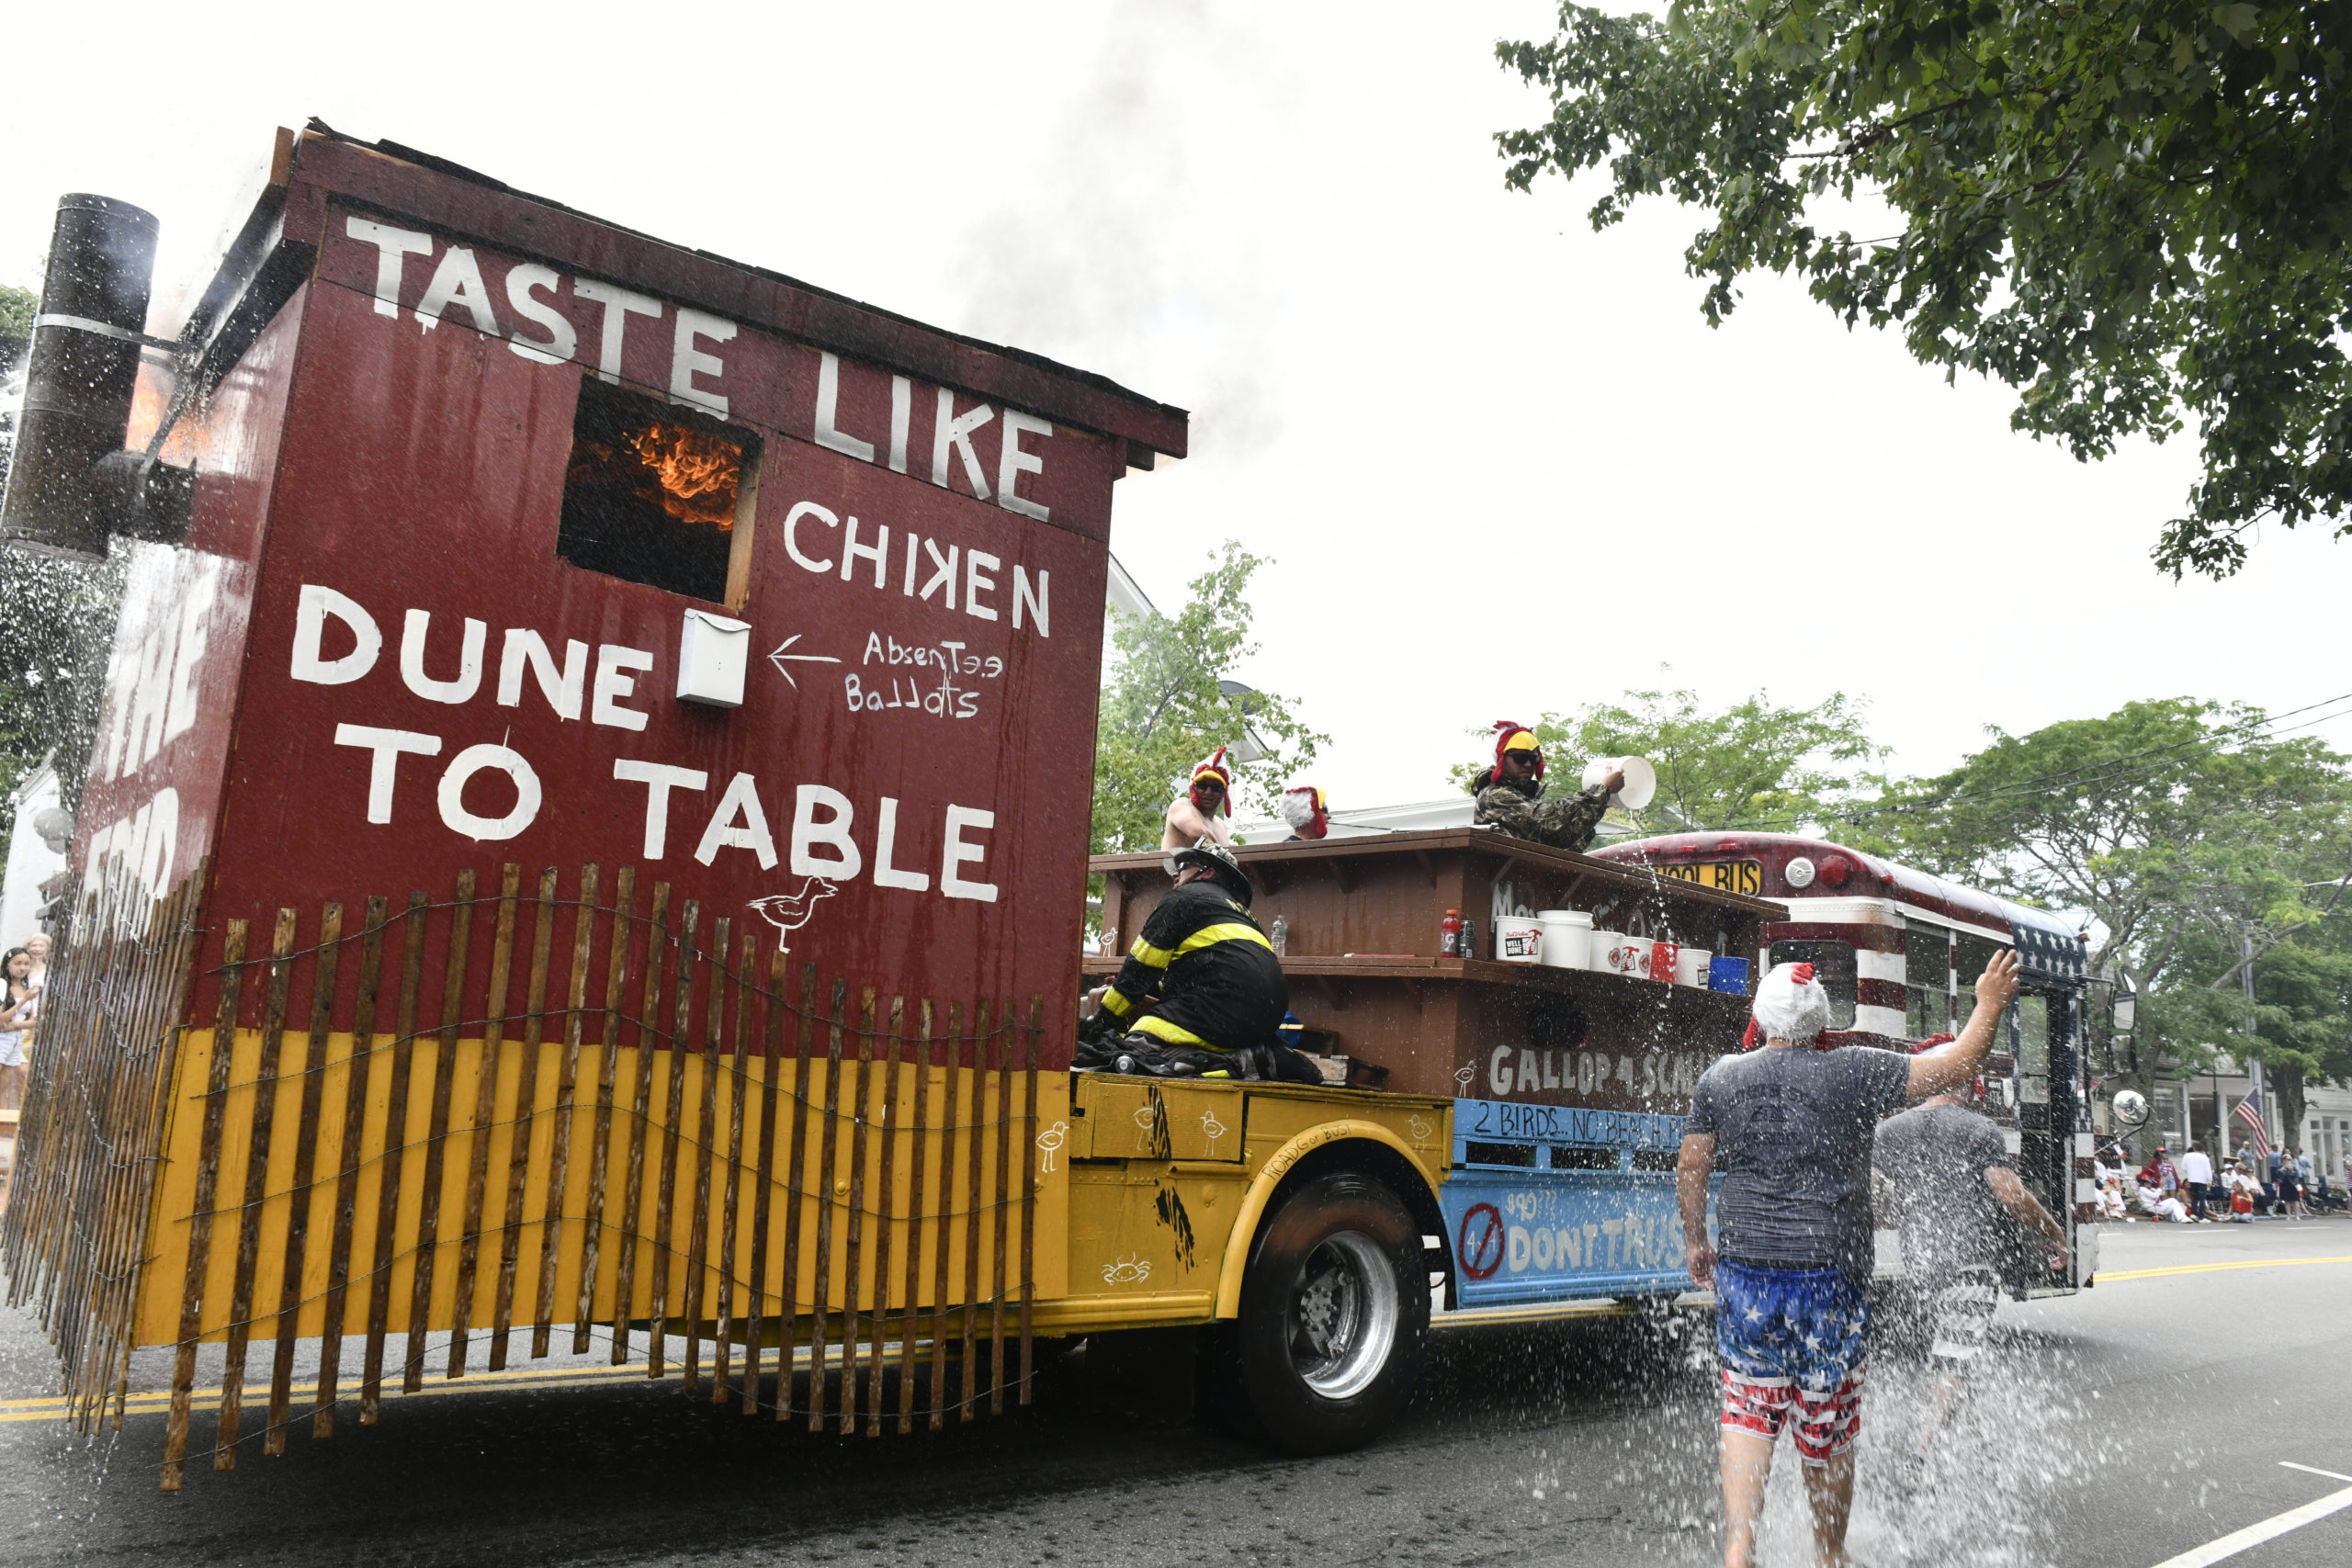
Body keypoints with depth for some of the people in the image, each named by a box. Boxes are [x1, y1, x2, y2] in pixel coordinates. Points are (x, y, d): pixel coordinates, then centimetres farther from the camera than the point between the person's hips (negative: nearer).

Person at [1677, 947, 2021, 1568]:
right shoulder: (1855, 1072, -8)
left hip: (1744, 1276, 2)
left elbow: (1689, 1168, 5)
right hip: (1830, 1280, -2)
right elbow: (1956, 1066, -5)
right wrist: (1989, 1005, 10)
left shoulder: (1720, 1078, 1)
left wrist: (1696, 1242, 18)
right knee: (1829, 1430, 13)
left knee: (1747, 1415, 12)